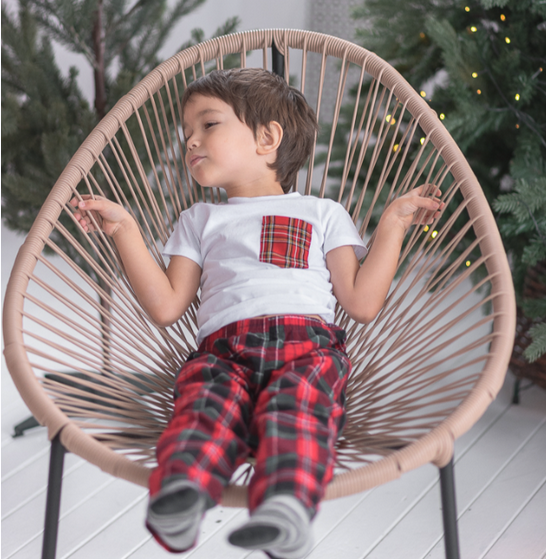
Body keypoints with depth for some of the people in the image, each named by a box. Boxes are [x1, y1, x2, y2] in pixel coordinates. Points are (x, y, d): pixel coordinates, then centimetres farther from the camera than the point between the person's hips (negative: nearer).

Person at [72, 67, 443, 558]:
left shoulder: (323, 213, 30)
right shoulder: (201, 220, 36)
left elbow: (362, 304, 16)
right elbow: (167, 307, 21)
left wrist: (392, 225, 16)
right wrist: (126, 231, 18)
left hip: (309, 341, -1)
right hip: (224, 348, 1)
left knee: (295, 403, -37)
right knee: (207, 404, -35)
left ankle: (286, 506, -62)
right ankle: (180, 495, -62)